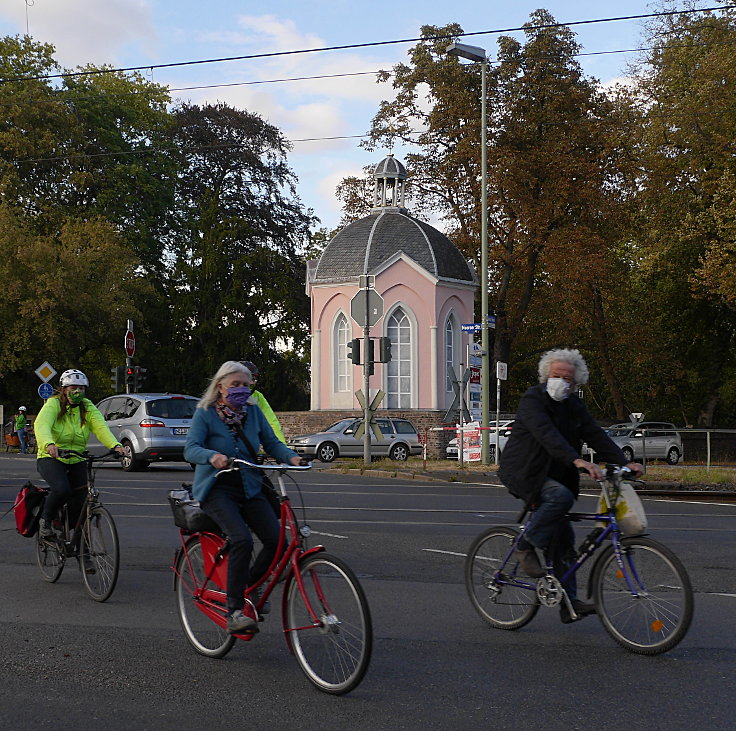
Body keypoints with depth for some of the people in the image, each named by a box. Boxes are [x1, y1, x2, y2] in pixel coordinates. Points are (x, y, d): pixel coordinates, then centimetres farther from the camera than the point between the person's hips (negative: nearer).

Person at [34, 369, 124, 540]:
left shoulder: (87, 407, 0)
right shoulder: (53, 404, -10)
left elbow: (101, 427, -16)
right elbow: (41, 424, -29)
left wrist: (115, 445, -37)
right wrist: (49, 444, -50)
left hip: (77, 461, 4)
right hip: (51, 458, -4)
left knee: (80, 501, -7)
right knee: (62, 489, -30)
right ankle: (45, 521, -3)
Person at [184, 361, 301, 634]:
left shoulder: (254, 412, 9)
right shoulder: (205, 413, -5)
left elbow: (271, 442, 7)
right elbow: (190, 449, -16)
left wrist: (291, 457, -14)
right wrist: (212, 456, -38)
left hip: (249, 487, 5)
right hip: (216, 489, -5)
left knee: (277, 540, -13)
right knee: (242, 540, -29)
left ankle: (248, 588, 14)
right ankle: (234, 611, -22)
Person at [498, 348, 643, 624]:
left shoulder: (573, 406, 7)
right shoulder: (533, 400, -16)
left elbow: (596, 435, 0)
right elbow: (547, 435, -32)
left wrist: (625, 463, -14)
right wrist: (578, 461, -46)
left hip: (551, 476, 7)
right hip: (522, 473, -7)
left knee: (563, 537, 2)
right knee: (561, 497, -33)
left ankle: (569, 603, 6)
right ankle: (526, 546, -15)